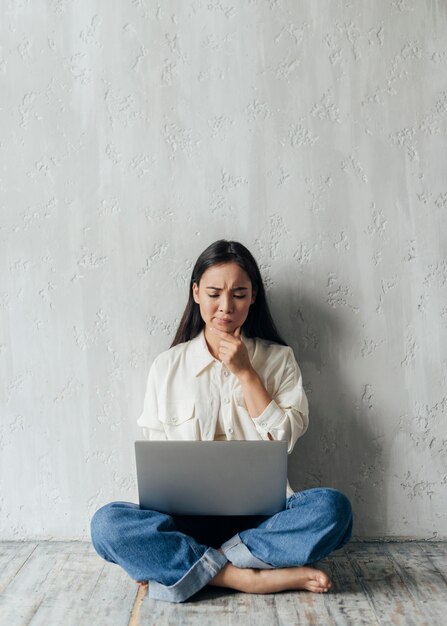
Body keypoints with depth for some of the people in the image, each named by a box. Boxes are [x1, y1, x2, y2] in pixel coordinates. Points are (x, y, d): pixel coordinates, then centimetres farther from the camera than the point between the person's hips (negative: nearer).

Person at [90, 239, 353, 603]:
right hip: (189, 515, 1)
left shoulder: (278, 358, 7)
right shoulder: (168, 366, 7)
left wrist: (245, 372, -9)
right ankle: (256, 578, -24)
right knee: (107, 524, -28)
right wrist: (159, 504, -12)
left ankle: (189, 567, -23)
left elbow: (285, 440, -3)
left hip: (262, 512, 0)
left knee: (332, 507, -30)